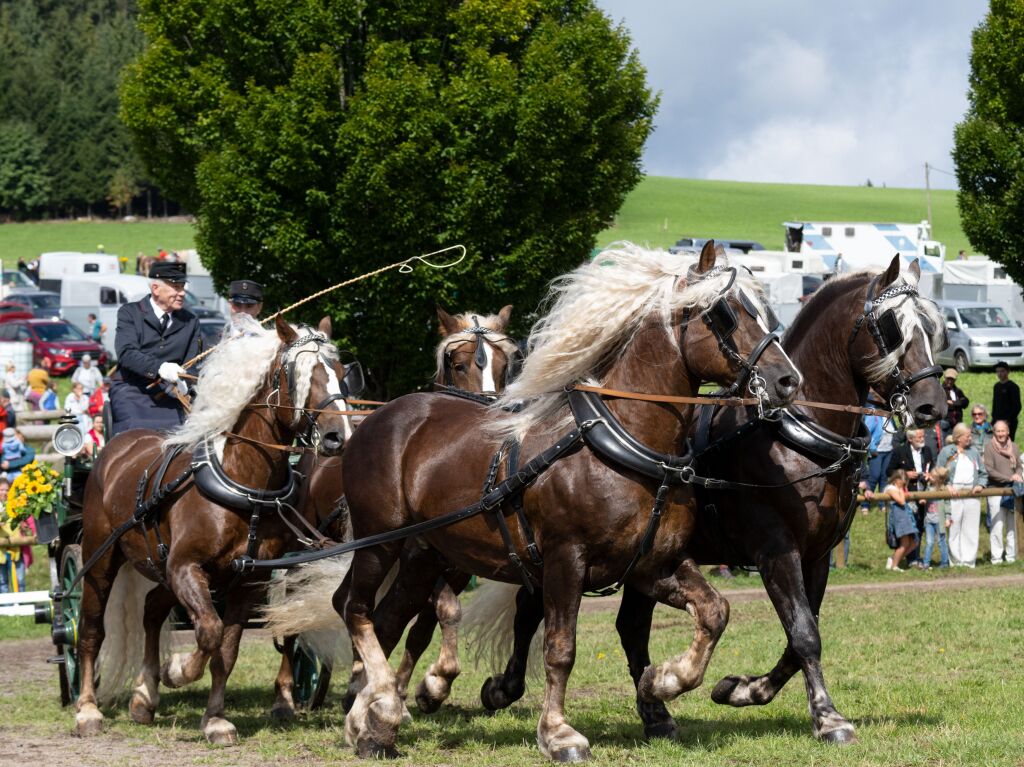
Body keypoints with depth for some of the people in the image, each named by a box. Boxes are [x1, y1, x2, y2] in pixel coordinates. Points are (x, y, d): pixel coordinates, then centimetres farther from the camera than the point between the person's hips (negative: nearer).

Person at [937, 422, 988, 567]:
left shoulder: (973, 452, 15)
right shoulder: (946, 452, 4)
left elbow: (983, 473, 19)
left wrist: (980, 485, 0)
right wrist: (947, 486, -13)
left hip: (972, 495, 3)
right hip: (953, 495, -3)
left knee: (971, 530, 1)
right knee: (953, 530, -4)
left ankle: (969, 561, 4)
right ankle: (956, 561, 1)